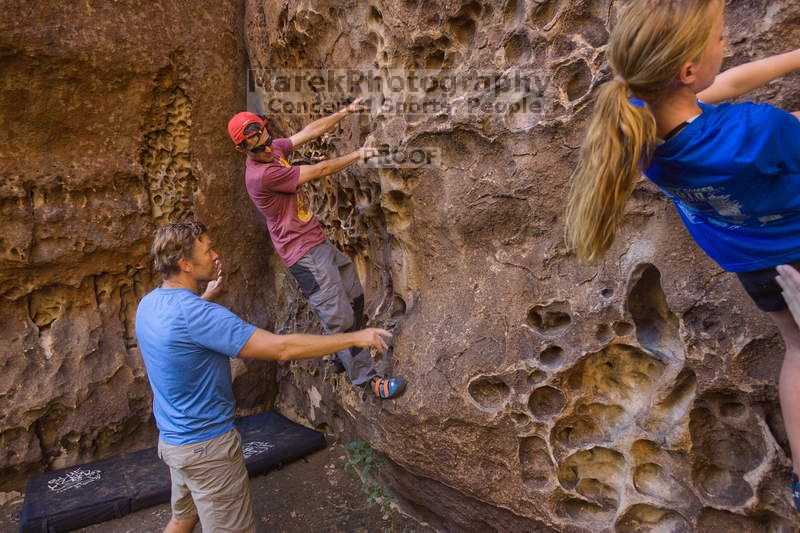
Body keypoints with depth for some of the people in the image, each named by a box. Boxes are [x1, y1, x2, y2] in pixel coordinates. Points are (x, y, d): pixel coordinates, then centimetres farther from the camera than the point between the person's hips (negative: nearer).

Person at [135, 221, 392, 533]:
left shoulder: (148, 304, 0)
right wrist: (356, 338, -24)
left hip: (172, 438, 9)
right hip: (206, 447, -9)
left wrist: (207, 296, 14)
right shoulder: (194, 312, -28)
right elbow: (282, 349, -31)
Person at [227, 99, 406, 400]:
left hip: (318, 240, 10)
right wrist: (358, 155, -5)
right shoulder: (260, 175, -24)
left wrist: (346, 111, 6)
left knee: (354, 297, 18)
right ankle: (366, 377, 7)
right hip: (304, 253, -10)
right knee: (340, 318, -6)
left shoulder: (273, 149, 3)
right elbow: (319, 171, -17)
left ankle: (344, 357, 34)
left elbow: (311, 131, 9)